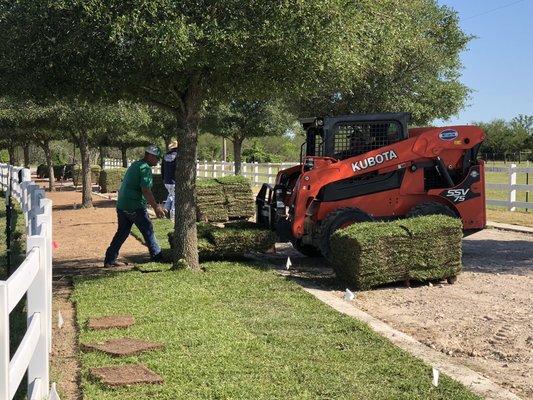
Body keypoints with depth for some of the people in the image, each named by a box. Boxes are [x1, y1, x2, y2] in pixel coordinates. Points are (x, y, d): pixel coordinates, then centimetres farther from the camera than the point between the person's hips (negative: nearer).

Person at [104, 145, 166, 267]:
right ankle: (156, 257, 12)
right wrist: (156, 207, -17)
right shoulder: (145, 168, -12)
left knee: (122, 232, 12)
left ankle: (109, 260, 12)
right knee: (148, 231, 4)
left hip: (121, 205, 9)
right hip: (135, 206, -9)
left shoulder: (134, 165, 17)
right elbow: (145, 190, -20)